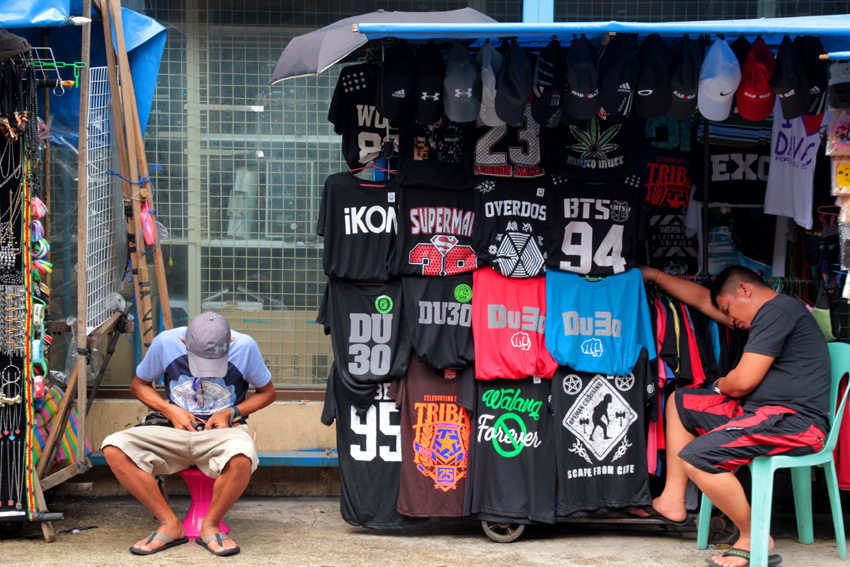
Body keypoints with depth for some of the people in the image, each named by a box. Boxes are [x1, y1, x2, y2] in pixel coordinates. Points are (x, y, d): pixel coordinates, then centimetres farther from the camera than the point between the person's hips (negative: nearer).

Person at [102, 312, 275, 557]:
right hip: (176, 433, 2)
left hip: (221, 433, -2)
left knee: (241, 456, -40)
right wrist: (170, 410, -7)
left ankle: (210, 526, -12)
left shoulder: (245, 347, -11)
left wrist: (232, 413, -10)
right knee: (114, 447, -23)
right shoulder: (165, 343, -8)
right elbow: (139, 384, 9)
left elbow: (267, 392, 5)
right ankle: (170, 525, -13)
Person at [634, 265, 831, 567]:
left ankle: (755, 539, -12)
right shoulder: (769, 313, 19)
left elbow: (743, 382, -16)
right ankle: (672, 501, 16)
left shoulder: (777, 310, -13)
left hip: (795, 421, -11)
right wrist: (653, 275, 37)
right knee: (680, 402, 19)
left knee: (695, 457, -27)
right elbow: (703, 299, 32)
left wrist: (720, 385, 7)